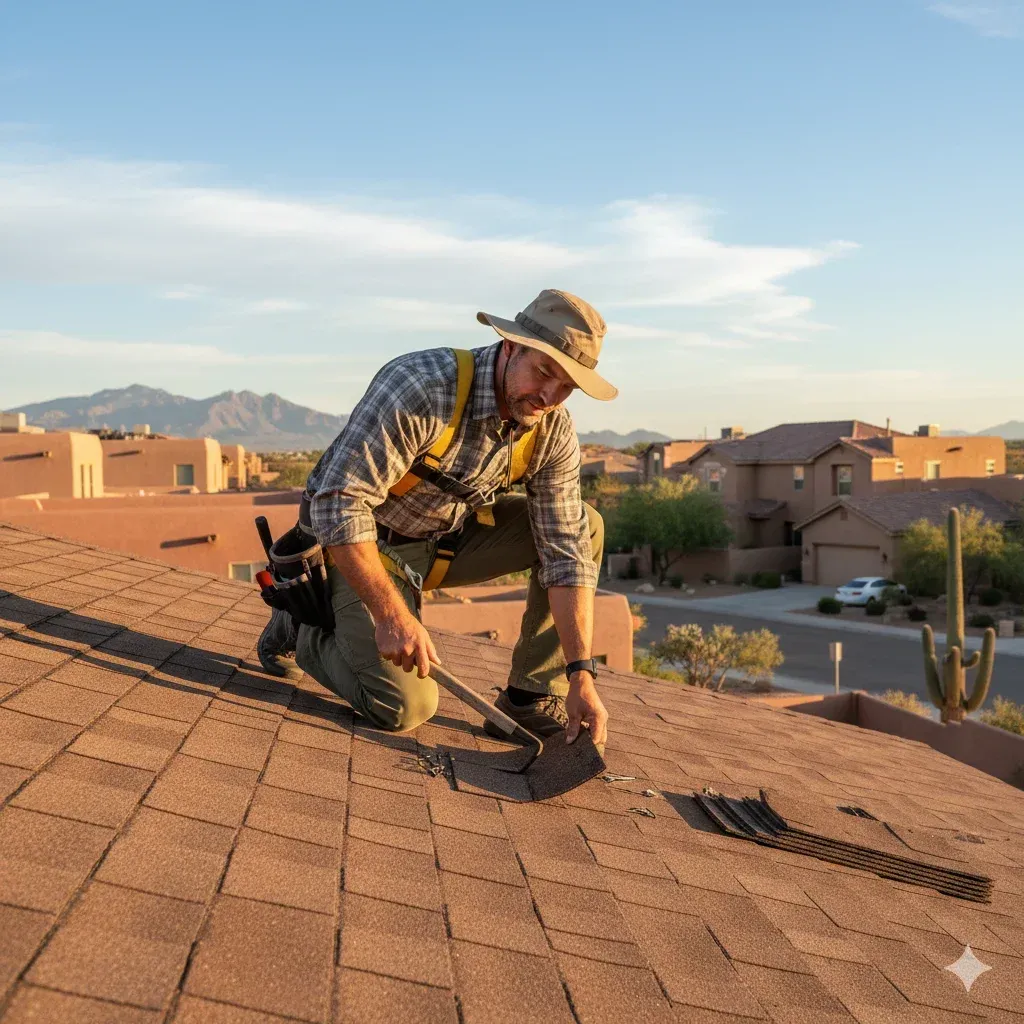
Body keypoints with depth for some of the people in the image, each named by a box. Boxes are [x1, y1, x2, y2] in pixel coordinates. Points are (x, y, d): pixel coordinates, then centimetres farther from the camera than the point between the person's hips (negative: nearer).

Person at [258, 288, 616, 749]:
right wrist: (392, 615, -33)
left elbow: (566, 554, -12)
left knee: (584, 528, -8)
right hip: (358, 545, -6)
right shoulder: (419, 387, -31)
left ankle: (531, 699, -1)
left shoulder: (554, 432, -12)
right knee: (404, 706, -20)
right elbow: (338, 504, -32)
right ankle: (300, 627, 9)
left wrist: (581, 675, -19)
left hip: (449, 538, 6)